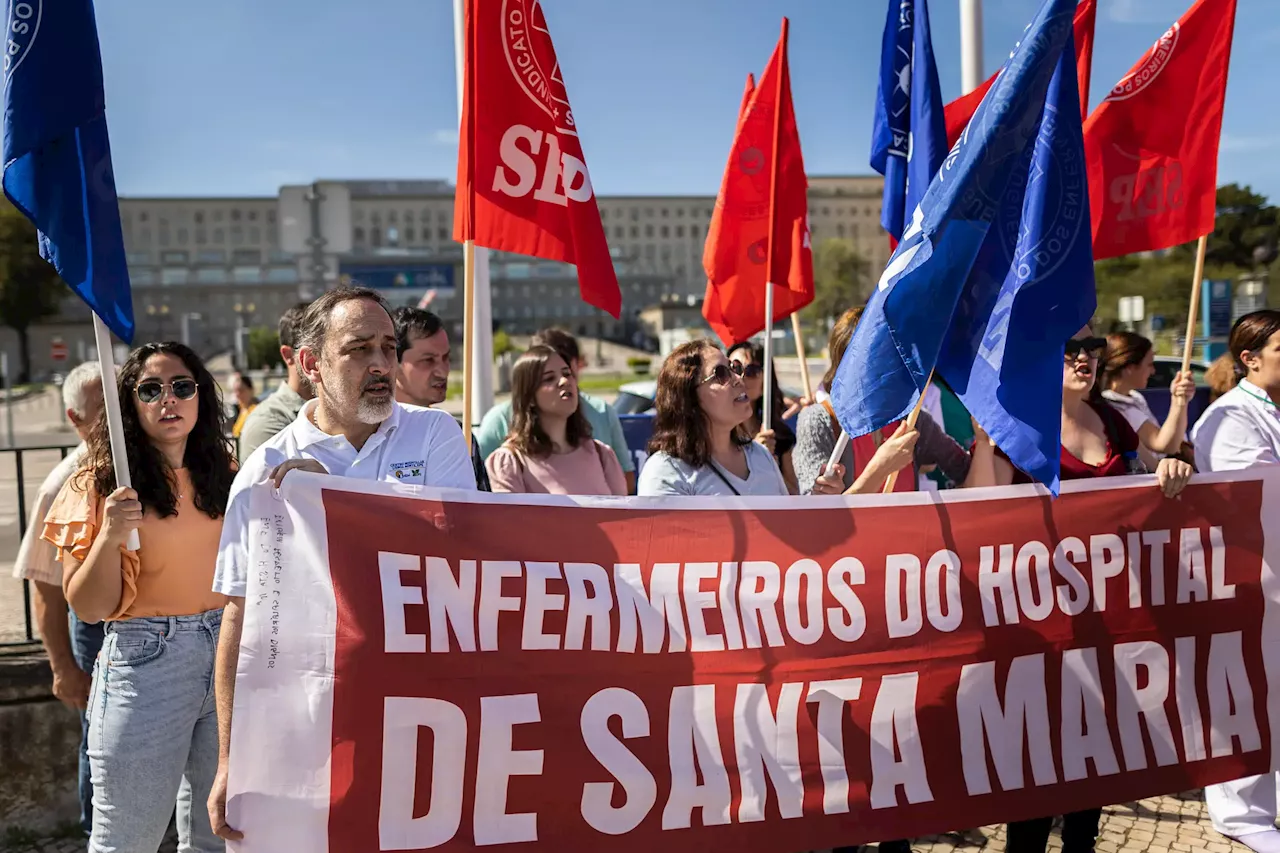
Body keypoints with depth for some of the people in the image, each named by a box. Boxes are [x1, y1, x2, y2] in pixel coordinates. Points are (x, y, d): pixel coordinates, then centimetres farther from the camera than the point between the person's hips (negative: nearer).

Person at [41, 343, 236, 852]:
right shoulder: (99, 485, -5)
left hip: (230, 657, 4)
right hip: (145, 664, -3)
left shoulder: (227, 476, 6)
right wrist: (108, 536, -21)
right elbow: (88, 608, -8)